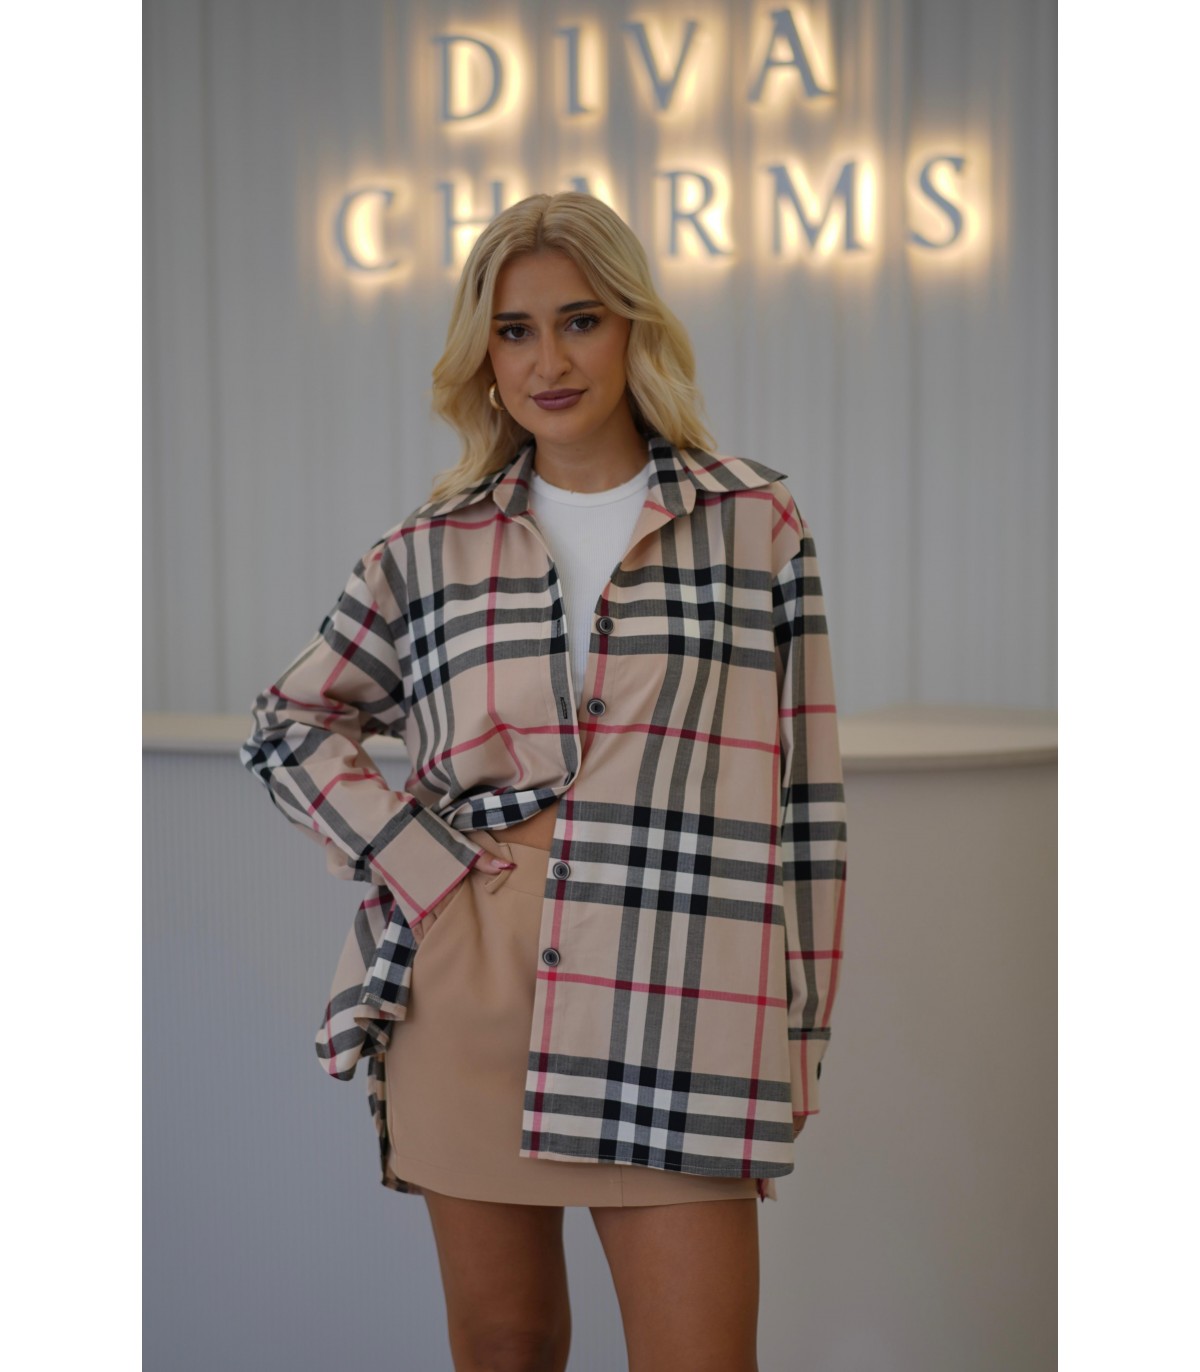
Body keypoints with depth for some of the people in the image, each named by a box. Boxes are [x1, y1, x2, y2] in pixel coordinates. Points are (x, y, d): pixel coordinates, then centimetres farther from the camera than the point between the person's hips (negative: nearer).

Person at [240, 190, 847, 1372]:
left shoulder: (757, 522, 4)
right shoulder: (433, 549, 8)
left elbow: (804, 788, 5)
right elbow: (289, 725, 17)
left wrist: (801, 1029, 4)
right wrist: (412, 856, 0)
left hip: (679, 1006, -2)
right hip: (471, 998, 2)